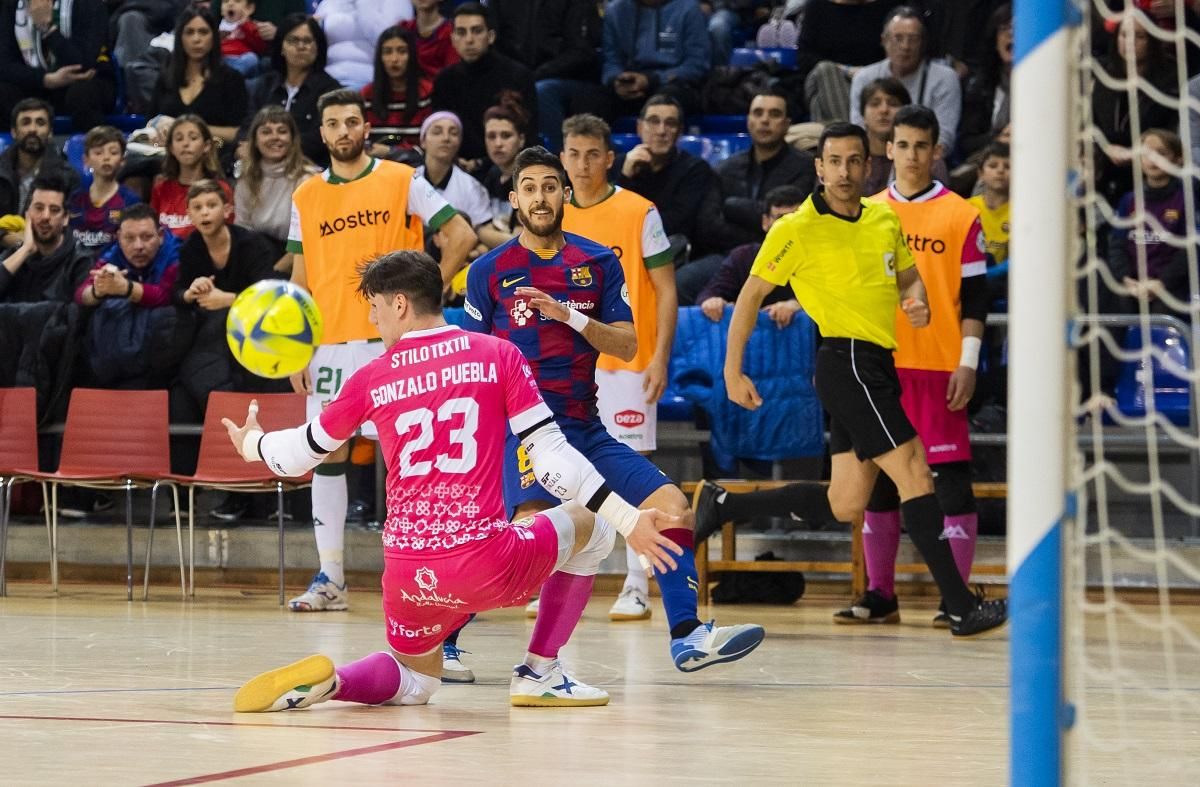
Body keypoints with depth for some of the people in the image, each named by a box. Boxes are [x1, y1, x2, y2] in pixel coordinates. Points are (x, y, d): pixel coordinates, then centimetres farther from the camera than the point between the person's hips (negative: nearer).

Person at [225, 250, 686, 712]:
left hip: (407, 578, 3)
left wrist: (252, 445, 42)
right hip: (488, 568, -3)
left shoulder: (370, 379, 6)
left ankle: (325, 681, -1)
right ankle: (540, 674, 15)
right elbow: (551, 455, -4)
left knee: (414, 683, 30)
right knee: (592, 526, 23)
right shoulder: (498, 355, 0)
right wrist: (629, 520, 0)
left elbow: (301, 453, 20)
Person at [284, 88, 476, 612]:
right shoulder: (306, 197, 11)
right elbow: (301, 279, 12)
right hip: (330, 341, 4)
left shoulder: (402, 181, 1)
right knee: (327, 453, 1)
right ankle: (330, 578, 6)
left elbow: (461, 235, -2)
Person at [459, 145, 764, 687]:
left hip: (585, 430, 5)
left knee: (671, 505, -3)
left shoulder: (598, 262, 10)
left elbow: (627, 346, 3)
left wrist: (568, 315, -12)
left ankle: (687, 638, 1)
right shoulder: (489, 271, 3)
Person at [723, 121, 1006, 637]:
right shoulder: (796, 230, -6)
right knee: (914, 473, -14)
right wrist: (733, 372, -3)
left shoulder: (885, 219, 12)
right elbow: (750, 295, 0)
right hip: (846, 359, -8)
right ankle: (962, 608, -15)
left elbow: (908, 276, 26)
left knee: (845, 507, 8)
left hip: (877, 365, 8)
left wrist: (916, 301, 2)